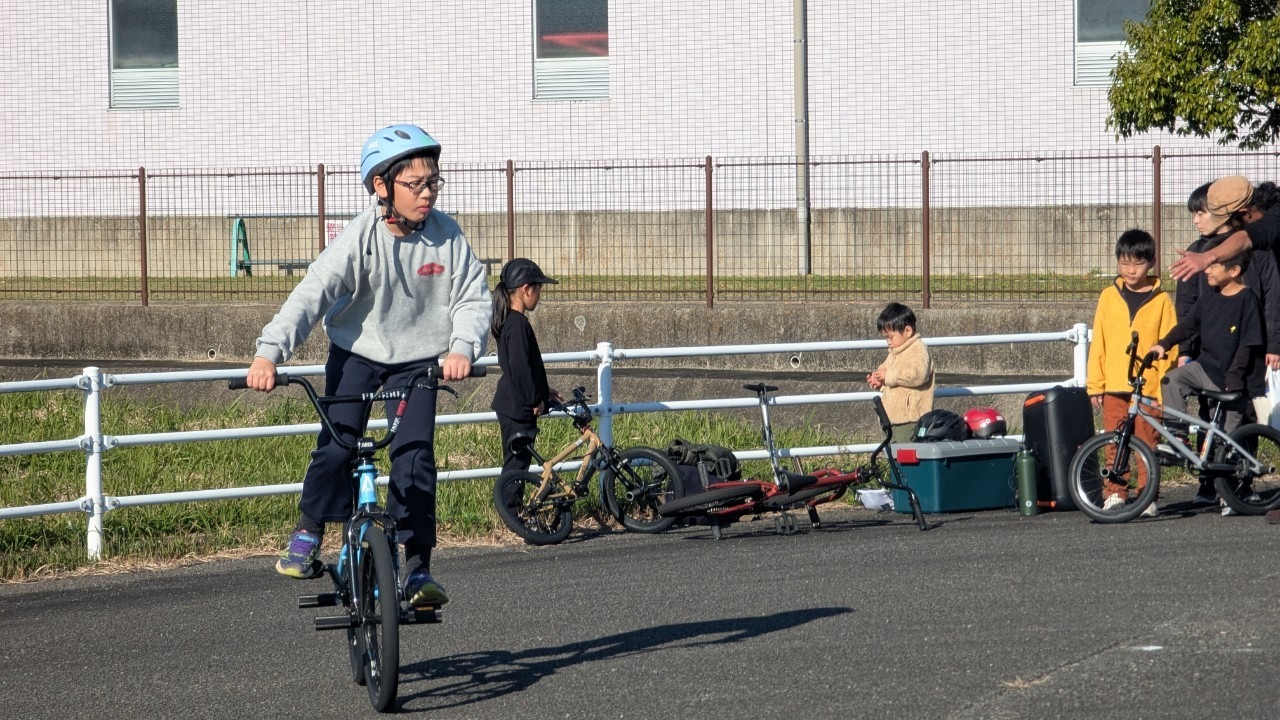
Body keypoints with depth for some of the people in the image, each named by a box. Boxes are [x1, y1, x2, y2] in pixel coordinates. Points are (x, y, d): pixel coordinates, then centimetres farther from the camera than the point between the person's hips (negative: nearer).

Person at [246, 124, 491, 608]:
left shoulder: (446, 235, -14)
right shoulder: (361, 237, -20)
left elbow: (472, 298, -13)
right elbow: (313, 293, -27)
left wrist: (463, 349, -33)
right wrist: (269, 352, -38)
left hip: (417, 359, 1)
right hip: (357, 351, -1)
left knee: (415, 454, -12)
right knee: (337, 443, -15)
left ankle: (417, 569, -4)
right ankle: (308, 533, 10)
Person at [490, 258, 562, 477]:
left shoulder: (508, 321, 13)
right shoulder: (519, 324, -18)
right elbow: (520, 368, -22)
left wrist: (542, 392, 23)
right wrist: (535, 400, -13)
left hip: (509, 404, 10)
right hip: (519, 409, -10)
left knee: (515, 464, 14)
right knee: (517, 463, -6)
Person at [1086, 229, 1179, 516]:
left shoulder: (1161, 300, 2)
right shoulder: (1109, 297, 8)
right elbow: (1098, 343, 10)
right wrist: (1094, 384, 5)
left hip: (1149, 386, -2)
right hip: (1114, 386, 2)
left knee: (1147, 444, 1)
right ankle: (1114, 493, 13)